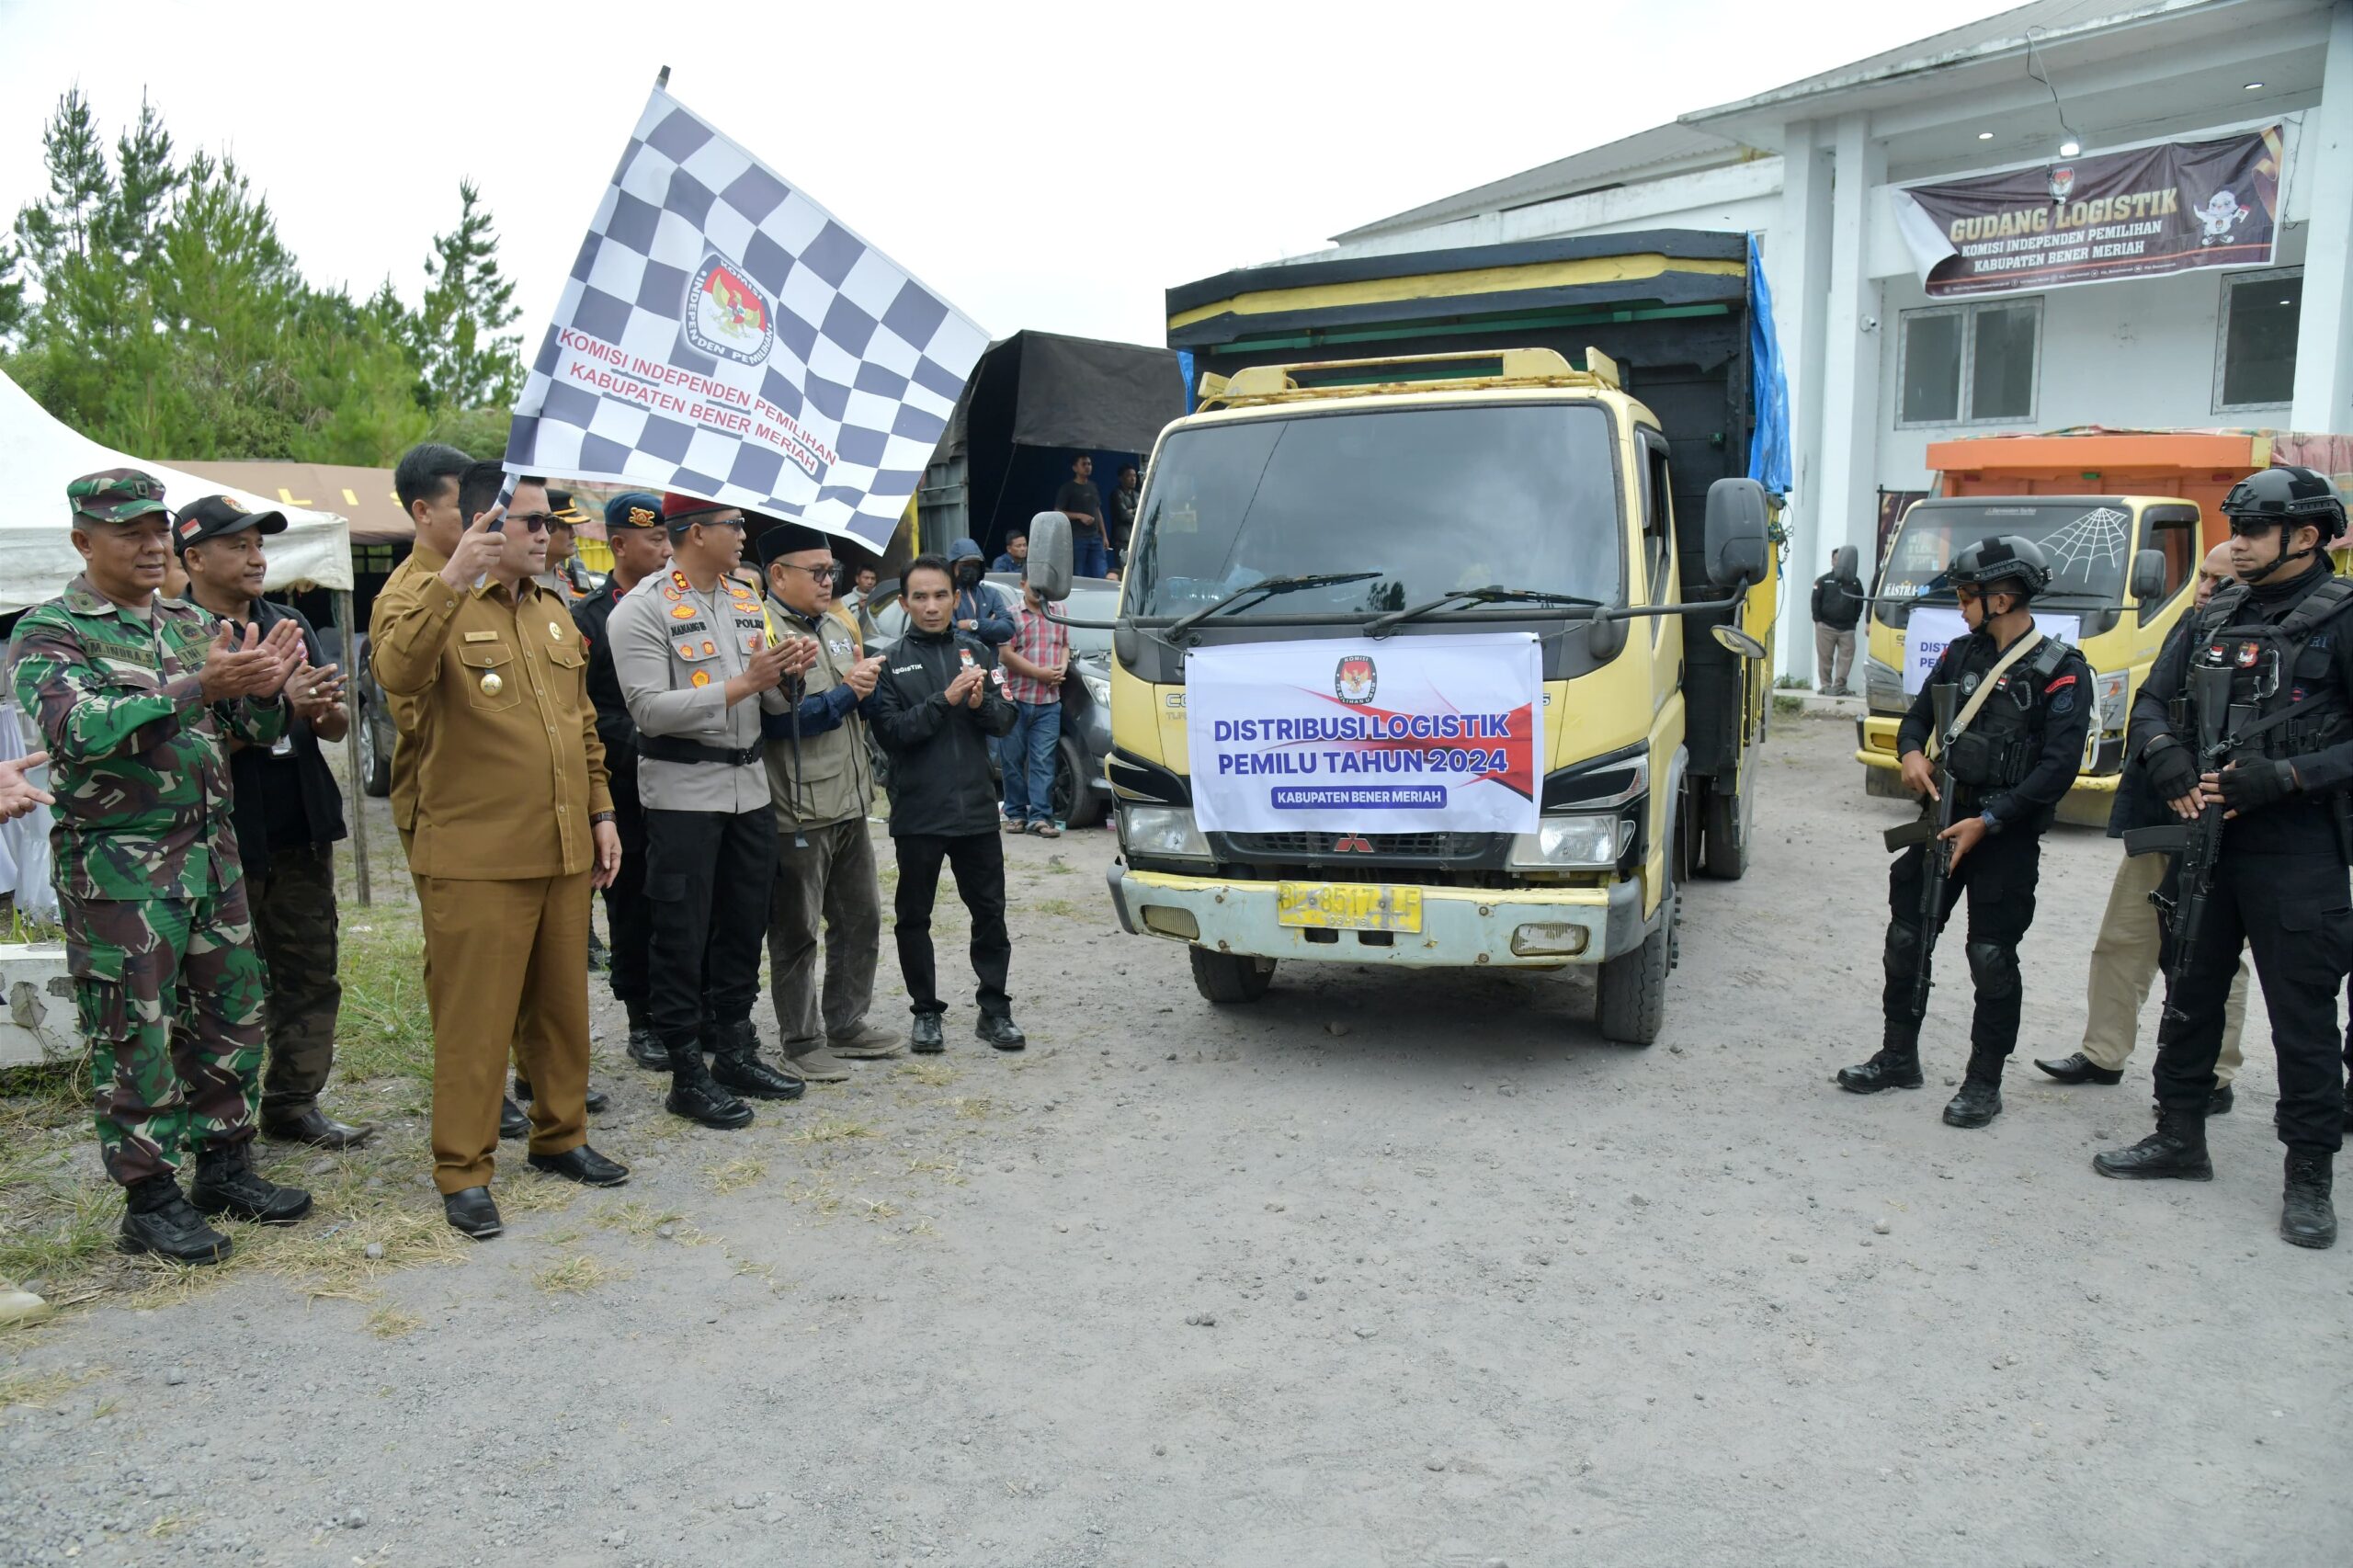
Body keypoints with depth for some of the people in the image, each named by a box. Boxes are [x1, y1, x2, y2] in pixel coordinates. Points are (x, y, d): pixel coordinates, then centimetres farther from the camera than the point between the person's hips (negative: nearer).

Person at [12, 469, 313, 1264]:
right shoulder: (49, 631, -6)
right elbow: (76, 726, -23)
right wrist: (195, 687, -32)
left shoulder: (195, 625, 10)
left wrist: (264, 689, -12)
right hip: (118, 866, -6)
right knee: (135, 1035, 2)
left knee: (231, 1013, 12)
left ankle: (226, 1166, 26)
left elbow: (255, 730, 11)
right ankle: (150, 1199, 13)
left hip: (211, 852, 6)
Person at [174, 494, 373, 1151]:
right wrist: (277, 705, -24)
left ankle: (294, 1104, 20)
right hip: (226, 837, -6)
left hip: (301, 831, 6)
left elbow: (337, 728, 14)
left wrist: (323, 708, -9)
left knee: (310, 975, 9)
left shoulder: (290, 622, 14)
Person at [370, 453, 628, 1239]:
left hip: (563, 849, 7)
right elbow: (399, 673, -30)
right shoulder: (424, 597, -7)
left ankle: (560, 1136, 31)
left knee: (562, 1002, 15)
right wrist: (450, 579, -39)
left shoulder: (550, 611, 15)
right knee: (473, 1015, 0)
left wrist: (600, 812, 17)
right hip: (473, 856, -7)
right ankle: (463, 1173, 13)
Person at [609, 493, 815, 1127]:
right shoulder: (642, 610, -10)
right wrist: (742, 683, -21)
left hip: (749, 783, 7)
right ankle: (686, 1074, 9)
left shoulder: (746, 601, 12)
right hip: (683, 792, -7)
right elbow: (650, 710, -19)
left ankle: (735, 1050, 26)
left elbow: (771, 703, 14)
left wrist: (788, 672, -8)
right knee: (682, 936, 0)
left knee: (744, 926, 13)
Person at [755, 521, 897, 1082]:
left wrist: (865, 684, 0)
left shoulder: (835, 628, 15)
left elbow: (860, 709, 21)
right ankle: (801, 1041, 14)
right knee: (796, 933, 3)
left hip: (848, 804, 9)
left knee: (861, 920, 16)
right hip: (796, 811, -9)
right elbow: (776, 719, -22)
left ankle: (846, 1024, 29)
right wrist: (844, 692, -18)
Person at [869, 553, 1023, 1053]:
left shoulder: (977, 652, 7)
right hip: (917, 812, -2)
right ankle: (926, 1012, 21)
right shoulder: (891, 661, -2)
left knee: (990, 912, 8)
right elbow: (890, 732, -11)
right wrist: (945, 700, -20)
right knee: (913, 917, 7)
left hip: (976, 807, 2)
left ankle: (994, 1008, 20)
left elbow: (1005, 722, 7)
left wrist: (981, 703, -14)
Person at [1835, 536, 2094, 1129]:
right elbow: (1917, 717, 17)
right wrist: (1912, 753, -8)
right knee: (1906, 939, 8)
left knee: (1992, 958, 0)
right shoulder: (1961, 653, 10)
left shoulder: (2061, 672, -9)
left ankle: (1984, 1083, 12)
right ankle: (1899, 1058, 22)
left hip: (2007, 835, -6)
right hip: (1943, 818, 6)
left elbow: (2058, 767, -15)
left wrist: (1987, 822, -19)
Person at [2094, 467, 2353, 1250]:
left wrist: (2284, 777, -21)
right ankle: (2179, 1139, 29)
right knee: (2189, 999, 15)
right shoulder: (2216, 616, 11)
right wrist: (2167, 756, -7)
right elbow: (2151, 701, 12)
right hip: (2205, 839, 6)